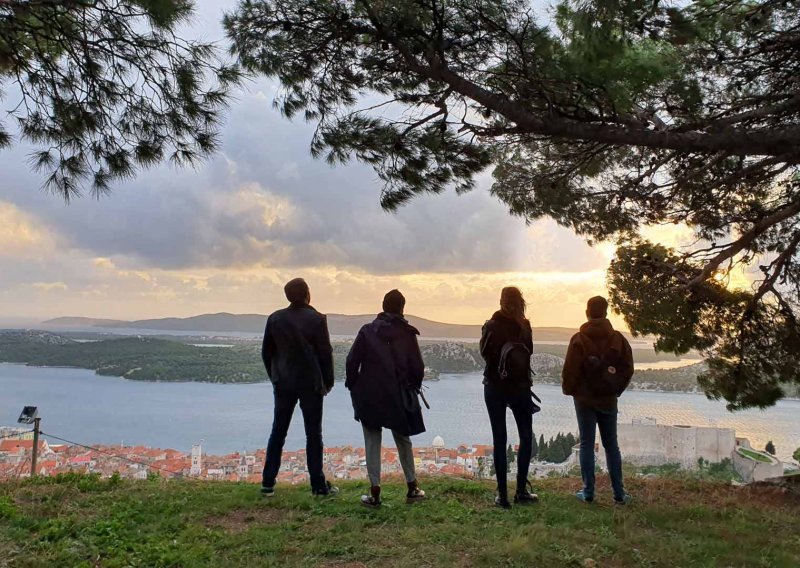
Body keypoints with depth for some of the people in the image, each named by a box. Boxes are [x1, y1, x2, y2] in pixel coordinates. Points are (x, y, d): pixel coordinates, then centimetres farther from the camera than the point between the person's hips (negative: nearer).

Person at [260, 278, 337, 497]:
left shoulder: (275, 318, 1)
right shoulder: (316, 319, -10)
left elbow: (266, 352, 5)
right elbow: (325, 353, -8)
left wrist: (275, 378, 15)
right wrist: (328, 381, 3)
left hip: (283, 383, 3)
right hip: (310, 384, -3)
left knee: (278, 432, 11)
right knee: (313, 434, 4)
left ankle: (268, 483, 12)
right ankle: (318, 485, 7)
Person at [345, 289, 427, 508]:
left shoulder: (367, 331, -5)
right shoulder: (407, 333, -4)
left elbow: (352, 361, -7)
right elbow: (417, 367, -3)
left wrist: (354, 386, 6)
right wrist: (413, 387, 15)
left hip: (369, 396, -1)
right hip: (398, 397, 1)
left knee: (372, 443, 7)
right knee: (403, 440, 17)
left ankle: (375, 493, 6)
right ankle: (412, 488, 22)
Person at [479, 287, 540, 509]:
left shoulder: (491, 326, -10)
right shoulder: (524, 326, -6)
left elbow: (484, 352, -3)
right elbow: (529, 350, 2)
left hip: (494, 387, 0)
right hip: (520, 386, 0)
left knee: (499, 439, 5)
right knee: (526, 436, 14)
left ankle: (502, 494, 4)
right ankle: (521, 490, 11)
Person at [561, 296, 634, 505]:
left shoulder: (579, 339, -11)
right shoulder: (618, 339, -1)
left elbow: (570, 370, -10)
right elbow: (628, 368, 1)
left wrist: (569, 390, 7)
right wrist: (616, 389, 13)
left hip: (585, 399, -3)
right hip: (608, 400, 3)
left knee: (587, 444, 4)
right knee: (611, 445, 10)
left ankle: (588, 492, 5)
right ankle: (619, 493, 11)